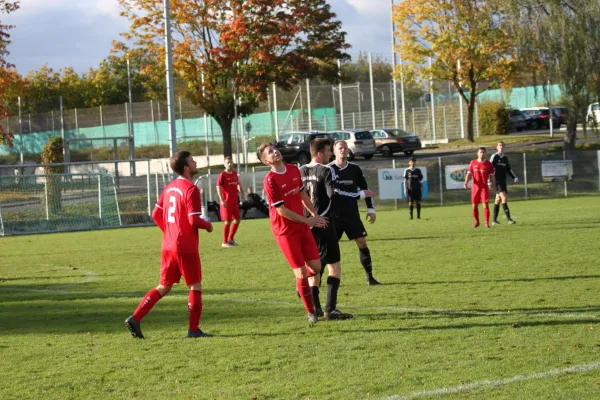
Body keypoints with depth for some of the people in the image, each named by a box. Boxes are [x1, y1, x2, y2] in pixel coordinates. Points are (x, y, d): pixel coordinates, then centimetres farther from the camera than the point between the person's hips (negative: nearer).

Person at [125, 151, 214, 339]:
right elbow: (194, 220, -20)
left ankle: (135, 318, 5)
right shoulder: (191, 189, -14)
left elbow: (156, 214, 15)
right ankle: (194, 329, 5)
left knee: (163, 287, 15)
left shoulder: (169, 188, 10)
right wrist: (208, 226, -1)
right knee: (195, 286, 5)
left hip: (168, 246, 7)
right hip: (186, 247, -7)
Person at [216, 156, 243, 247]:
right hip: (226, 202, -7)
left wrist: (241, 192, 17)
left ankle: (231, 239, 26)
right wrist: (222, 200, -24)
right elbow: (218, 188, -16)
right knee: (227, 221, -4)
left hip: (235, 201, 7)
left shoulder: (235, 173, 8)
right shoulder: (222, 175, -12)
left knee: (237, 219, 11)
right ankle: (225, 242, 6)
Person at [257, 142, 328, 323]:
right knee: (300, 272, -4)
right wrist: (307, 220, -13)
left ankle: (301, 283, 37)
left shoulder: (294, 170, 4)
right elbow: (281, 210, -18)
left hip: (302, 226, 6)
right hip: (285, 231, -6)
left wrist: (315, 214, 14)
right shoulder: (270, 180, -18)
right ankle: (311, 312, 10)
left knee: (315, 267, 3)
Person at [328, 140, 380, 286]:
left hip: (352, 214, 3)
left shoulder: (355, 169, 5)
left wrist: (371, 209, 9)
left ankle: (370, 277, 2)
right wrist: (360, 195, -16)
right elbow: (335, 191, -16)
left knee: (362, 242, -4)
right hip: (334, 215, -3)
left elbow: (365, 190, 14)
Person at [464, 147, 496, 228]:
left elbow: (492, 176, 7)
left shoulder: (488, 164, 2)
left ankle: (487, 223, -6)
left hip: (484, 187, -2)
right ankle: (476, 222, 21)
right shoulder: (473, 163, 5)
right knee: (474, 206, 5)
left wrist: (493, 186, 0)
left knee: (486, 205, -9)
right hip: (475, 187, 2)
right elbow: (469, 174, 6)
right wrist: (466, 182, -10)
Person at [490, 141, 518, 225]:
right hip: (497, 181, -7)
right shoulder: (494, 156, -6)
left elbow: (509, 169, 19)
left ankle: (494, 220, 15)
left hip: (503, 181, 7)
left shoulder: (505, 158, 14)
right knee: (504, 198, -16)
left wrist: (515, 178, 6)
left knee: (498, 199, 9)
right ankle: (509, 219, -21)